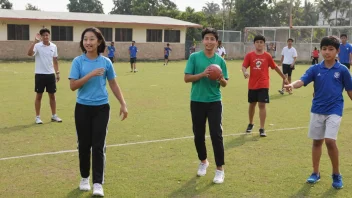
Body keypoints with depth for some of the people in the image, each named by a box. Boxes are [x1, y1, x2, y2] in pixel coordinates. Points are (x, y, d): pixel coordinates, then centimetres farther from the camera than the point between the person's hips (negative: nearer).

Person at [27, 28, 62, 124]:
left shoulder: (54, 46, 5)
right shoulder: (37, 46, -9)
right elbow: (29, 54, -28)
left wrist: (57, 72, 8)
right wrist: (35, 41, -32)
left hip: (51, 74, 4)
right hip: (40, 74, -4)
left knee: (52, 95, 9)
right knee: (39, 96, 4)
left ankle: (54, 115, 20)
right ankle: (37, 117, 12)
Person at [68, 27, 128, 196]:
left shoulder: (106, 62, 0)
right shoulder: (78, 61, -4)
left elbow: (113, 85, 9)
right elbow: (73, 86, -10)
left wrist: (123, 104, 5)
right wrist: (91, 74, -20)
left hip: (101, 108, 0)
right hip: (83, 108, 0)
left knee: (98, 146, -2)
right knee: (84, 144, 10)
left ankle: (98, 183, 3)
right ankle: (85, 178, 28)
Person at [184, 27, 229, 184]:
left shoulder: (220, 60, 2)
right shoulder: (194, 57, -3)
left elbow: (224, 84, 7)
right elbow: (187, 78, -7)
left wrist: (221, 79, -16)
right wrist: (202, 74, -21)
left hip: (214, 102, 0)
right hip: (197, 101, 0)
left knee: (216, 134, -4)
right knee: (198, 134, 10)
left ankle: (220, 169, 5)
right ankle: (203, 162, 34)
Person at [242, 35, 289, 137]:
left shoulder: (267, 56, 0)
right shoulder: (249, 55, 0)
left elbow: (275, 67, 9)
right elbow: (244, 66, -5)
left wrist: (284, 78, 15)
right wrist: (245, 72, -29)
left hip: (263, 85, -2)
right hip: (252, 85, 2)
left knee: (262, 105, -7)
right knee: (252, 104, 15)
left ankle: (262, 129, 0)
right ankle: (250, 124, 36)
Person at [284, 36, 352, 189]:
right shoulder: (315, 69, -1)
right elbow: (302, 81, -15)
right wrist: (292, 85, -37)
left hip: (334, 111, -3)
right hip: (317, 110, 3)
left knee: (330, 140, -15)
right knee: (317, 141, 11)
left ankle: (336, 175, 5)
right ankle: (315, 173, 26)